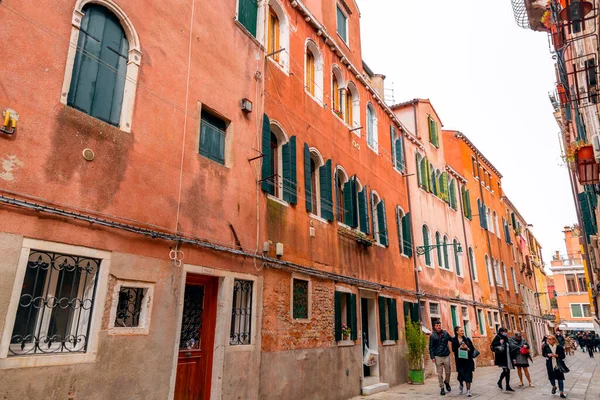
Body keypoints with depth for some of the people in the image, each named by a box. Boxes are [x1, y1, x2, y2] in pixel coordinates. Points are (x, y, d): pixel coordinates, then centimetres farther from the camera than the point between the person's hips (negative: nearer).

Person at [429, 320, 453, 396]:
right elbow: (431, 347, -2)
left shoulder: (445, 333, 3)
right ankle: (442, 388, 15)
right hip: (438, 357, -2)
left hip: (446, 356, 2)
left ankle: (447, 382, 38)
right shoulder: (432, 336, -3)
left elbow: (452, 339, 12)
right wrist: (432, 357, -8)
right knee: (440, 373, 2)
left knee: (448, 372, 10)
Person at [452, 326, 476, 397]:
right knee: (461, 374, 1)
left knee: (468, 375, -2)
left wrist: (467, 348, -15)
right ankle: (460, 384, 34)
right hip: (459, 360, -1)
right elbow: (453, 349, -5)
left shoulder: (467, 339, 3)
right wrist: (459, 347, -19)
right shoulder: (454, 340, 0)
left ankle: (468, 391, 9)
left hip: (468, 359, 1)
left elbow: (473, 348, 3)